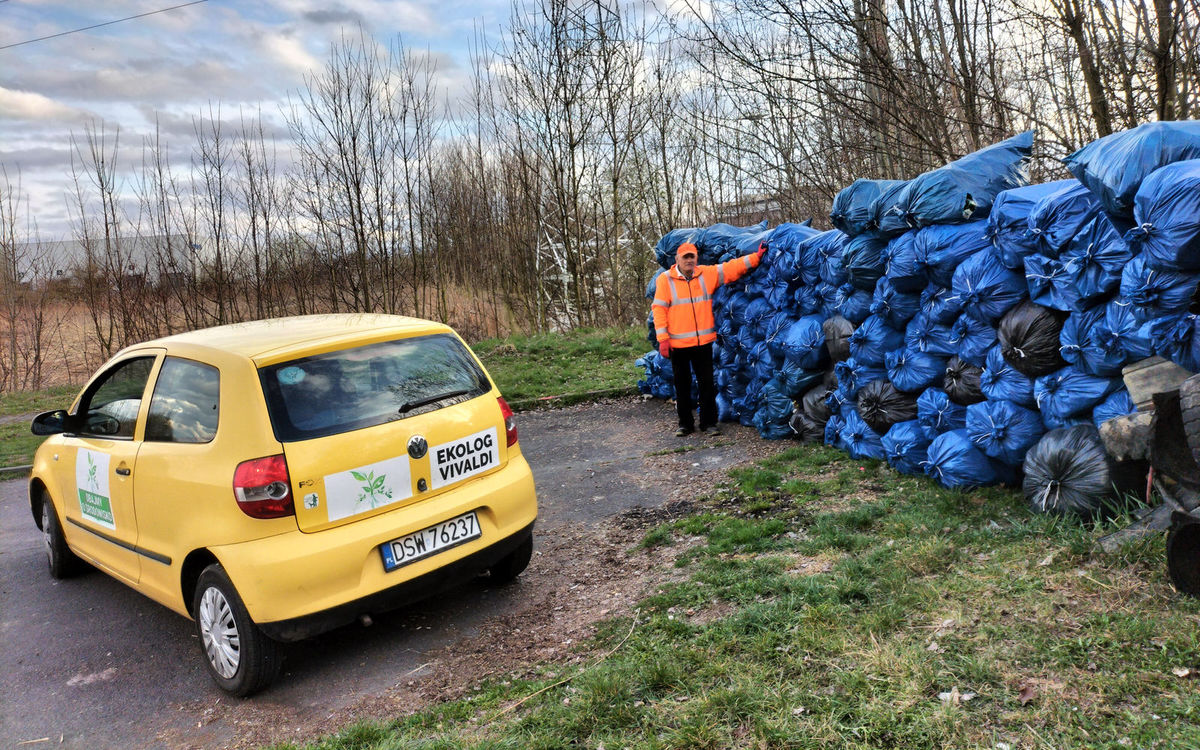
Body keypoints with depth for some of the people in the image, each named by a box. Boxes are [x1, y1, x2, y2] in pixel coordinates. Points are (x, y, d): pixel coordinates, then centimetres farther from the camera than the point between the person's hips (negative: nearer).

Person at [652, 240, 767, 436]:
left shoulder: (707, 274, 6)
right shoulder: (665, 279, -1)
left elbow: (732, 268, 6)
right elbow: (659, 309, -5)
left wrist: (756, 257, -3)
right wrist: (662, 338, -11)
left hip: (703, 341, 2)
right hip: (678, 344, -2)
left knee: (707, 383, 7)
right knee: (682, 385, 9)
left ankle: (708, 422, 19)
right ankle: (685, 424, 21)